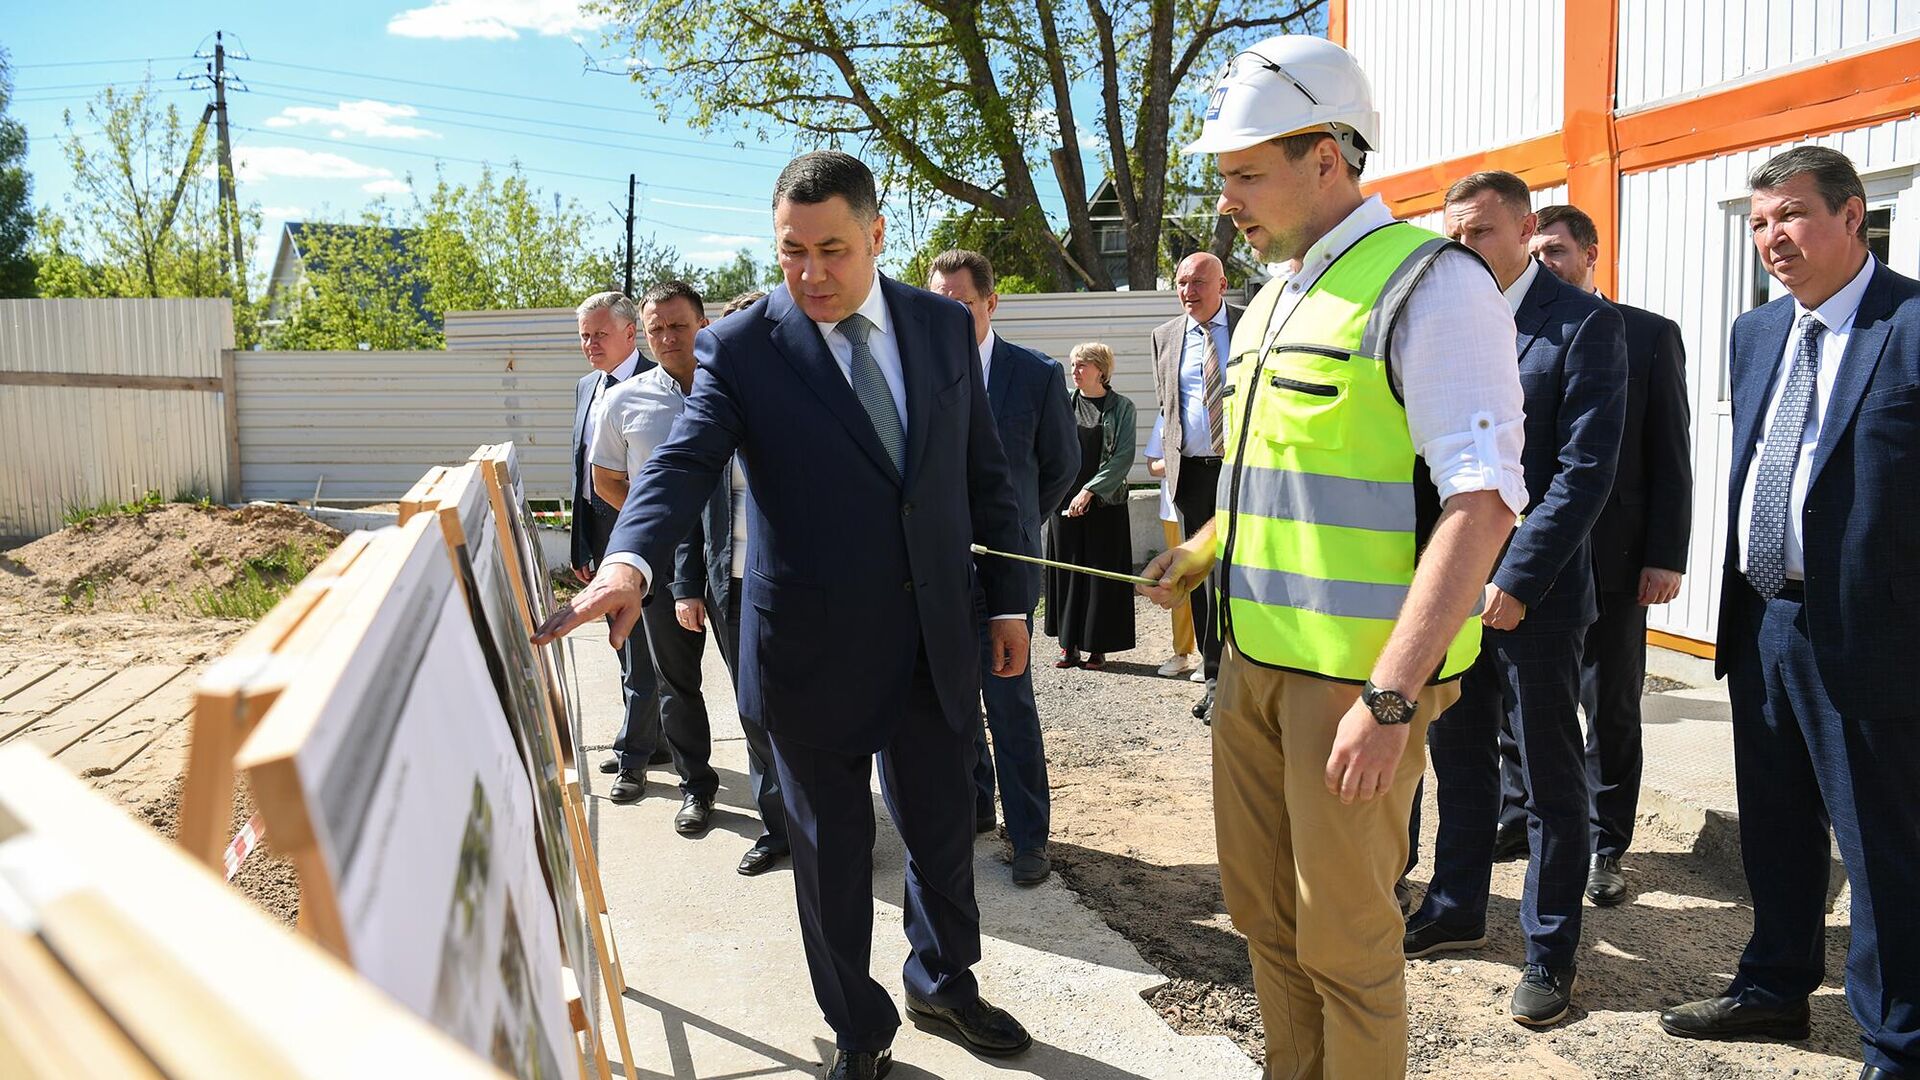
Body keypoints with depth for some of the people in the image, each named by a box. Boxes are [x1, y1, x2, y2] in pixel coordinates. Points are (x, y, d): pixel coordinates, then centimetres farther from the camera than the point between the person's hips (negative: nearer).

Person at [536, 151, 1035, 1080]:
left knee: (943, 828, 18)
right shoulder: (739, 348, -8)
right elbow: (684, 463, -21)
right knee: (831, 851, 13)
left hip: (936, 639, 3)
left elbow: (984, 474, 7)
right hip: (813, 649, -3)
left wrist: (1009, 601, 7)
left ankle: (944, 979, 46)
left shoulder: (943, 325, 2)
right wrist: (629, 561, -40)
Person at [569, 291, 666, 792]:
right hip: (601, 531, 8)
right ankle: (652, 739, 28)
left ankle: (634, 755, 7)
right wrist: (582, 545, 15)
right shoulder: (586, 388, 14)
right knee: (627, 643, 16)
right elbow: (582, 467, 18)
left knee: (640, 646, -2)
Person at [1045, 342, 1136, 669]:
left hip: (1105, 502, -3)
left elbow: (1124, 457, -7)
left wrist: (1090, 490, -14)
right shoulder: (1064, 402, 7)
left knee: (1102, 572, 1)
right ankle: (1069, 645, 13)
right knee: (1066, 570, 4)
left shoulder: (1121, 406, -1)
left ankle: (1098, 648, 10)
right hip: (1065, 502, 3)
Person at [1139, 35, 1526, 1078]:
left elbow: (1482, 504, -20)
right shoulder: (1273, 298, 14)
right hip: (1254, 657, 8)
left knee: (1343, 933, 4)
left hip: (1361, 673, -8)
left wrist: (1389, 696, -25)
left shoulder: (1428, 283, -12)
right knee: (1261, 909, 17)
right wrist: (1199, 554, 13)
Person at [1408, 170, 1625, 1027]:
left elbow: (1586, 467, -13)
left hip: (1534, 592, -5)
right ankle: (1456, 909, 33)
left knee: (1550, 780, 7)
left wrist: (1517, 580, -17)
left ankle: (1550, 949, 20)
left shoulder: (1584, 323, -8)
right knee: (1459, 759, 17)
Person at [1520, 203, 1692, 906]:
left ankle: (1605, 844, 20)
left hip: (1609, 555, -2)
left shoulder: (1650, 336, 2)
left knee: (1611, 707, 7)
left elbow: (1671, 456, -1)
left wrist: (1667, 556, -7)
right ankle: (1518, 814, 28)